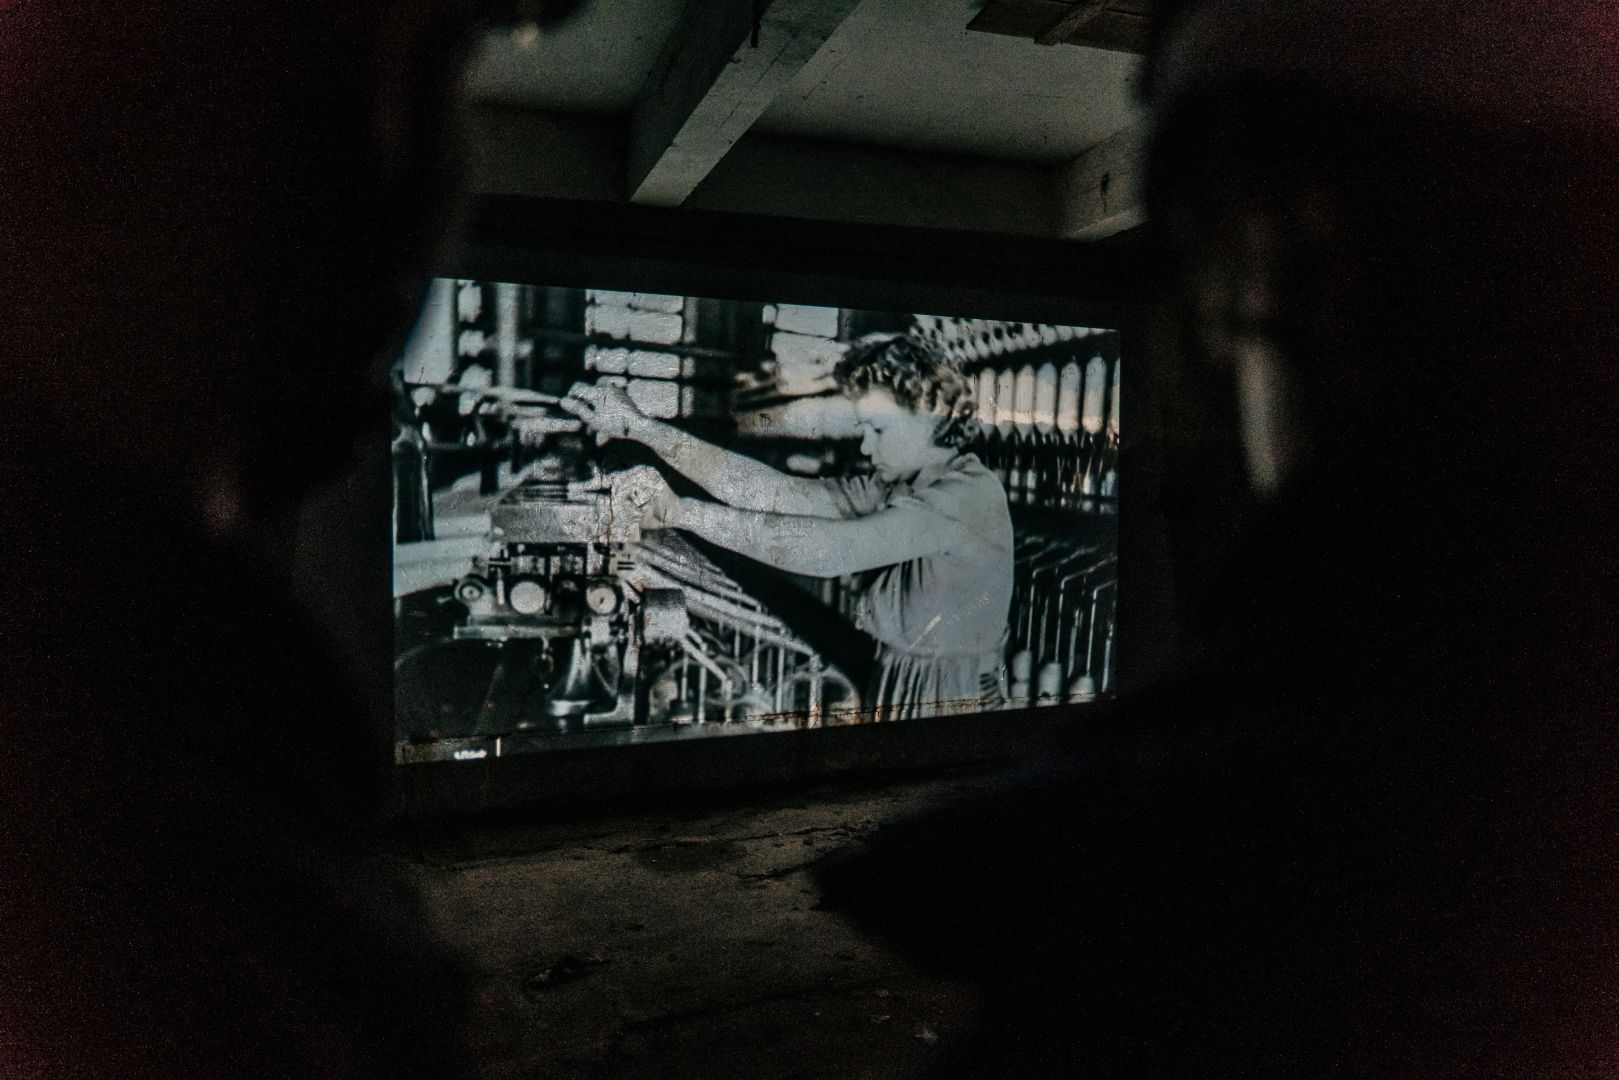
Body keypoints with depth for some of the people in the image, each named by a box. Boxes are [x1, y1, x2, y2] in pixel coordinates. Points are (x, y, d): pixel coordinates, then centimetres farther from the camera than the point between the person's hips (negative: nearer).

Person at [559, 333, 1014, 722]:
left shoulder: (971, 495, -20)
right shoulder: (892, 490, 2)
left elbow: (833, 549, -26)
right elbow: (777, 491, -8)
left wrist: (685, 513, -23)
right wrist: (644, 428, -13)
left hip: (950, 702, -6)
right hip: (895, 692, 6)